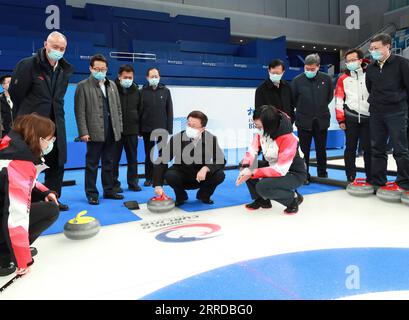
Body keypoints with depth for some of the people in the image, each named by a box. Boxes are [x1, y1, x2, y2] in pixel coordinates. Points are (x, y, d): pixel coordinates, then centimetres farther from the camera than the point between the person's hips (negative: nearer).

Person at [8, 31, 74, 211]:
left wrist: (56, 114, 11)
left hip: (56, 124, 6)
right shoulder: (27, 65, -11)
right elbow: (15, 95, -3)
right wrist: (25, 118, 6)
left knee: (57, 163, 9)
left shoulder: (65, 70, 6)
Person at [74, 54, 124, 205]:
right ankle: (92, 193, 12)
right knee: (92, 164, 3)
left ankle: (109, 190, 23)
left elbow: (118, 108, 16)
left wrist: (119, 127, 9)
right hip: (94, 132, -5)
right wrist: (83, 132, -13)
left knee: (109, 163, 13)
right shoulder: (83, 86, -2)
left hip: (111, 132, 5)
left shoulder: (112, 85, 14)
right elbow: (80, 111, -7)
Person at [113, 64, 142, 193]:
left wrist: (139, 126, 10)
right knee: (115, 158, 4)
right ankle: (114, 183, 14)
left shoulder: (136, 91, 8)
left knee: (133, 158, 9)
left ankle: (133, 182, 20)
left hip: (132, 130, 4)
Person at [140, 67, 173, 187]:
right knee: (148, 154, 8)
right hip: (147, 129, 0)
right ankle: (149, 178, 18)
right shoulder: (143, 92, 2)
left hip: (162, 128, 0)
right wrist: (139, 129, -3)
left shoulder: (165, 91, 4)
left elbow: (169, 111, 3)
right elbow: (139, 111, 1)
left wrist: (170, 129, -3)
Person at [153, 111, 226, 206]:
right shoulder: (177, 139, -20)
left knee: (220, 175, -25)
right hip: (182, 177, -1)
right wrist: (158, 185, -32)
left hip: (202, 177, 1)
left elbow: (221, 161, -15)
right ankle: (181, 196, 2)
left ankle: (204, 195, 6)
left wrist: (206, 168, -35)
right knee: (169, 175, -31)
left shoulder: (211, 139, -16)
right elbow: (161, 162, -21)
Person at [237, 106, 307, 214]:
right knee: (244, 165, -6)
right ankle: (262, 199, 8)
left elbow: (281, 170, -32)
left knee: (262, 186, -29)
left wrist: (252, 173, -33)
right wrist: (245, 168, -31)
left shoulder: (288, 138, -30)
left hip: (294, 174, -7)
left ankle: (294, 198, -2)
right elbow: (253, 150, -12)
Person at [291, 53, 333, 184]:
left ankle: (322, 173, 26)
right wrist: (302, 109, 3)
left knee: (321, 149, 12)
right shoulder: (297, 80, -8)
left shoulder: (326, 79, -2)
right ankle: (304, 175, 14)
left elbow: (330, 95, 13)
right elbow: (292, 98, 1)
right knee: (304, 150, 4)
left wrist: (321, 107, 10)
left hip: (322, 120, 2)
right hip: (304, 120, -2)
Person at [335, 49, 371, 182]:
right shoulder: (343, 79, 7)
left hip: (368, 117, 0)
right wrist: (341, 119, -1)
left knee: (368, 148, 4)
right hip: (350, 118, 0)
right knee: (351, 148, 5)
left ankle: (371, 179, 12)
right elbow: (339, 100, 4)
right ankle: (350, 178, 12)